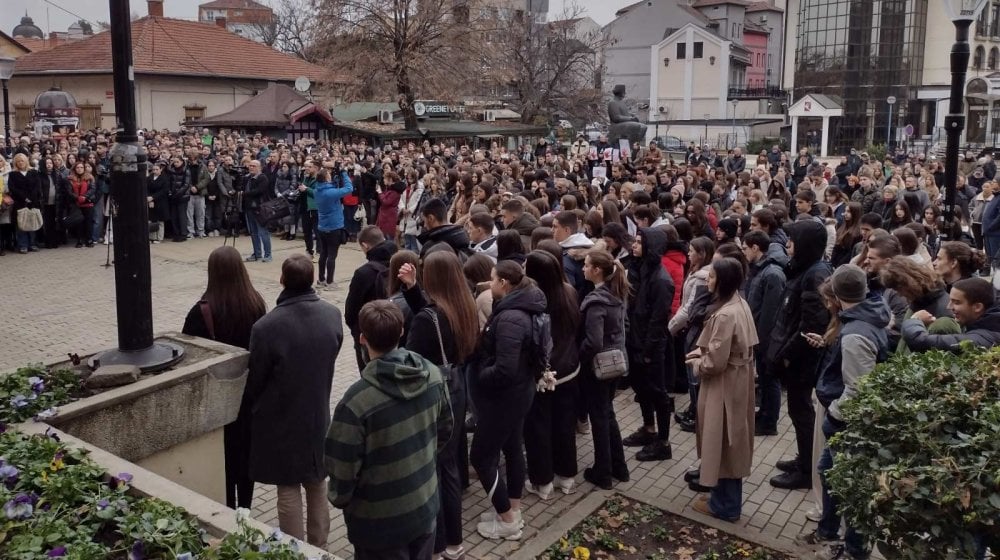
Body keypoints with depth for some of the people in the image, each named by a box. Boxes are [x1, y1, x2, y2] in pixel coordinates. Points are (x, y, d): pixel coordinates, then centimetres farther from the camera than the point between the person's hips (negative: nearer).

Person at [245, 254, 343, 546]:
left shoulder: (267, 326, -25)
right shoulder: (332, 314, -11)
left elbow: (255, 379, -12)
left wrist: (253, 406, 8)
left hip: (281, 419, -4)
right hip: (318, 413, 5)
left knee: (288, 490, 11)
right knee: (317, 485, 20)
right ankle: (318, 547, 34)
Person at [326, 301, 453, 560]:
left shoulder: (357, 400, -28)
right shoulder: (433, 374, -11)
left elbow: (343, 466, -19)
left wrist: (338, 499, 2)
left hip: (380, 521, -5)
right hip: (426, 507, 5)